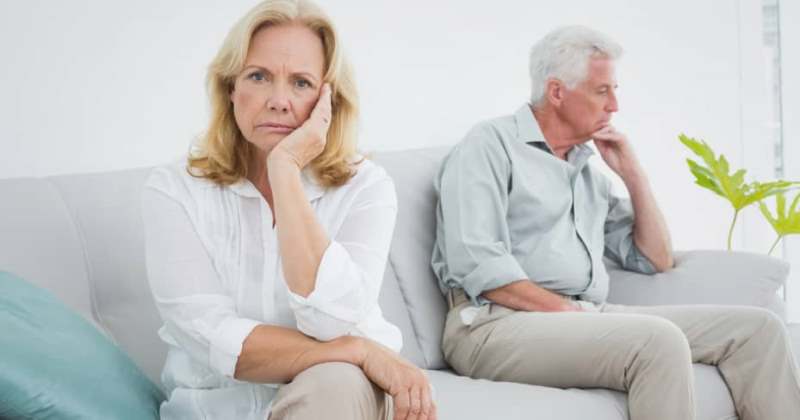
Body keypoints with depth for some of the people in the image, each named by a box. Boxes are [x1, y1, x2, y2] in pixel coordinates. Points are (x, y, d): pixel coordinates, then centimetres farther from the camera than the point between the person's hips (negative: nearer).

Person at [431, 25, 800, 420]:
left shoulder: (588, 171, 22)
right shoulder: (489, 146, -1)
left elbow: (656, 260, 23)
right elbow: (478, 265, -15)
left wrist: (632, 172, 13)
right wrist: (569, 312, -17)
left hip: (587, 317, 8)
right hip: (501, 323, -8)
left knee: (755, 327, -5)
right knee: (660, 340, -33)